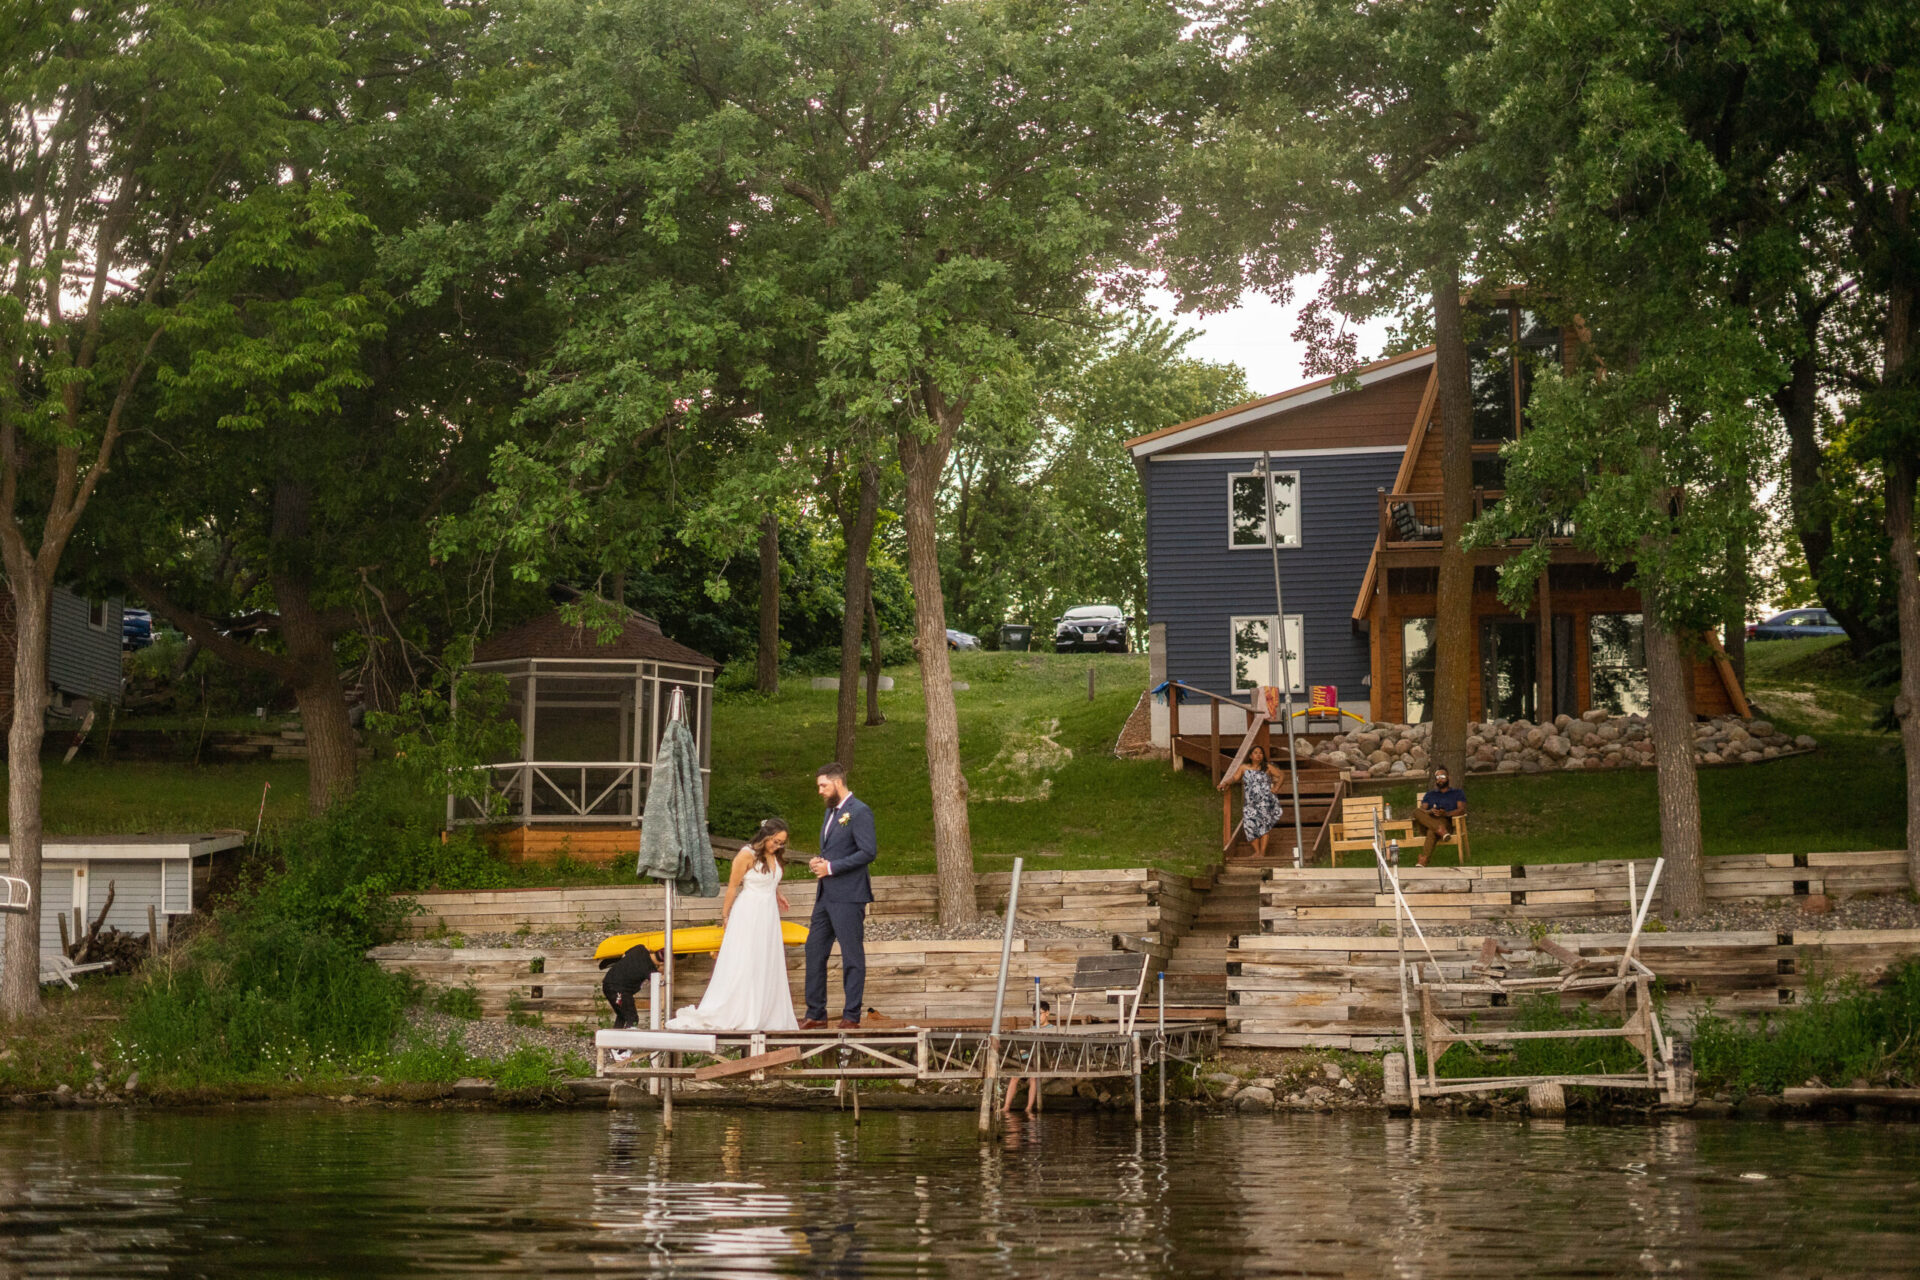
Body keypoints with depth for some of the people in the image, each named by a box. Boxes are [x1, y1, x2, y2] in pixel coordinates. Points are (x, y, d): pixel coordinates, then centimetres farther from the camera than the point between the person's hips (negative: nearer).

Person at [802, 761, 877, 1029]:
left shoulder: (859, 813, -11)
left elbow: (869, 852, -19)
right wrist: (819, 862, 5)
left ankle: (851, 1016, 4)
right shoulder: (831, 812, 18)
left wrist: (832, 867, -18)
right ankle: (815, 1014, 15)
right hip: (826, 895, 9)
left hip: (848, 896, -9)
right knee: (815, 952, 9)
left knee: (852, 956, -2)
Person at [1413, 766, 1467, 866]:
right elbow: (1422, 810, 14)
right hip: (1427, 823, 4)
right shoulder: (1429, 795, 32)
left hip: (1447, 822, -4)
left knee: (1432, 831, -40)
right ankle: (1441, 830, -45)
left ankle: (1423, 861, -53)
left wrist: (1446, 814, -16)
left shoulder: (1457, 793, 23)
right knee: (1416, 811, -29)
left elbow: (1462, 809, 4)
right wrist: (1430, 812, -12)